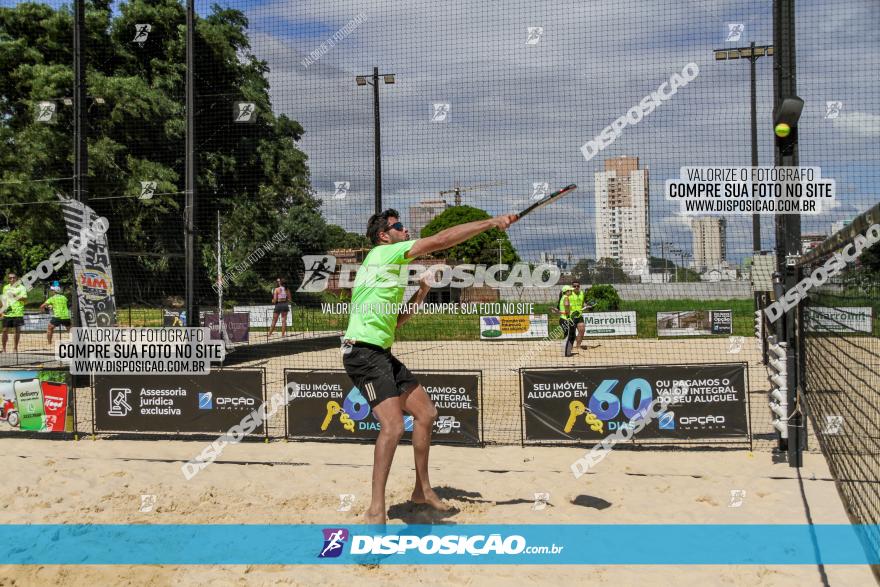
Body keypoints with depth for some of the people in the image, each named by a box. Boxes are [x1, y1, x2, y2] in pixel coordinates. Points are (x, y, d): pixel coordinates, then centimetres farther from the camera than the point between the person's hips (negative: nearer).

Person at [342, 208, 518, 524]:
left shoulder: (389, 267, 22)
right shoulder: (383, 253, -6)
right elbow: (440, 240, -14)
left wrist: (422, 292, 15)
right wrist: (492, 222, -13)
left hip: (381, 353, 10)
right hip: (363, 352, -10)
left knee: (426, 413, 12)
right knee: (393, 425, -21)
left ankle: (422, 489, 25)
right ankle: (375, 511, -15)